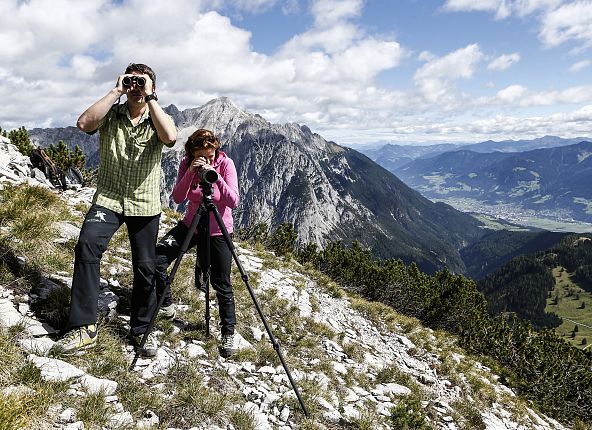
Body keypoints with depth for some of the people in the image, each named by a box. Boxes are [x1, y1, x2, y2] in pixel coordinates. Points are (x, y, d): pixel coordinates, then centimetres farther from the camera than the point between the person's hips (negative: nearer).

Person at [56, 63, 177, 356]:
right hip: (108, 199, 0)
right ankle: (84, 328, -16)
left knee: (145, 267, 5)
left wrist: (150, 97, -17)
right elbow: (84, 123, -18)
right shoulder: (110, 115, 4)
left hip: (145, 204, 0)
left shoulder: (158, 118, 1)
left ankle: (141, 329, 23)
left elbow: (170, 137, -24)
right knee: (87, 246, -24)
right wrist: (115, 92, -13)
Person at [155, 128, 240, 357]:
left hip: (219, 231, -3)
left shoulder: (225, 163, -17)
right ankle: (165, 304, 15)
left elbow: (233, 202, -25)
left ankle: (228, 333, 17)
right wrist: (190, 173, -31)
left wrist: (216, 178, -37)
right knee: (156, 258, -11)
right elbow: (177, 198, -17)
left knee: (222, 284, -2)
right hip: (191, 224, 4)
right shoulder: (186, 163, -8)